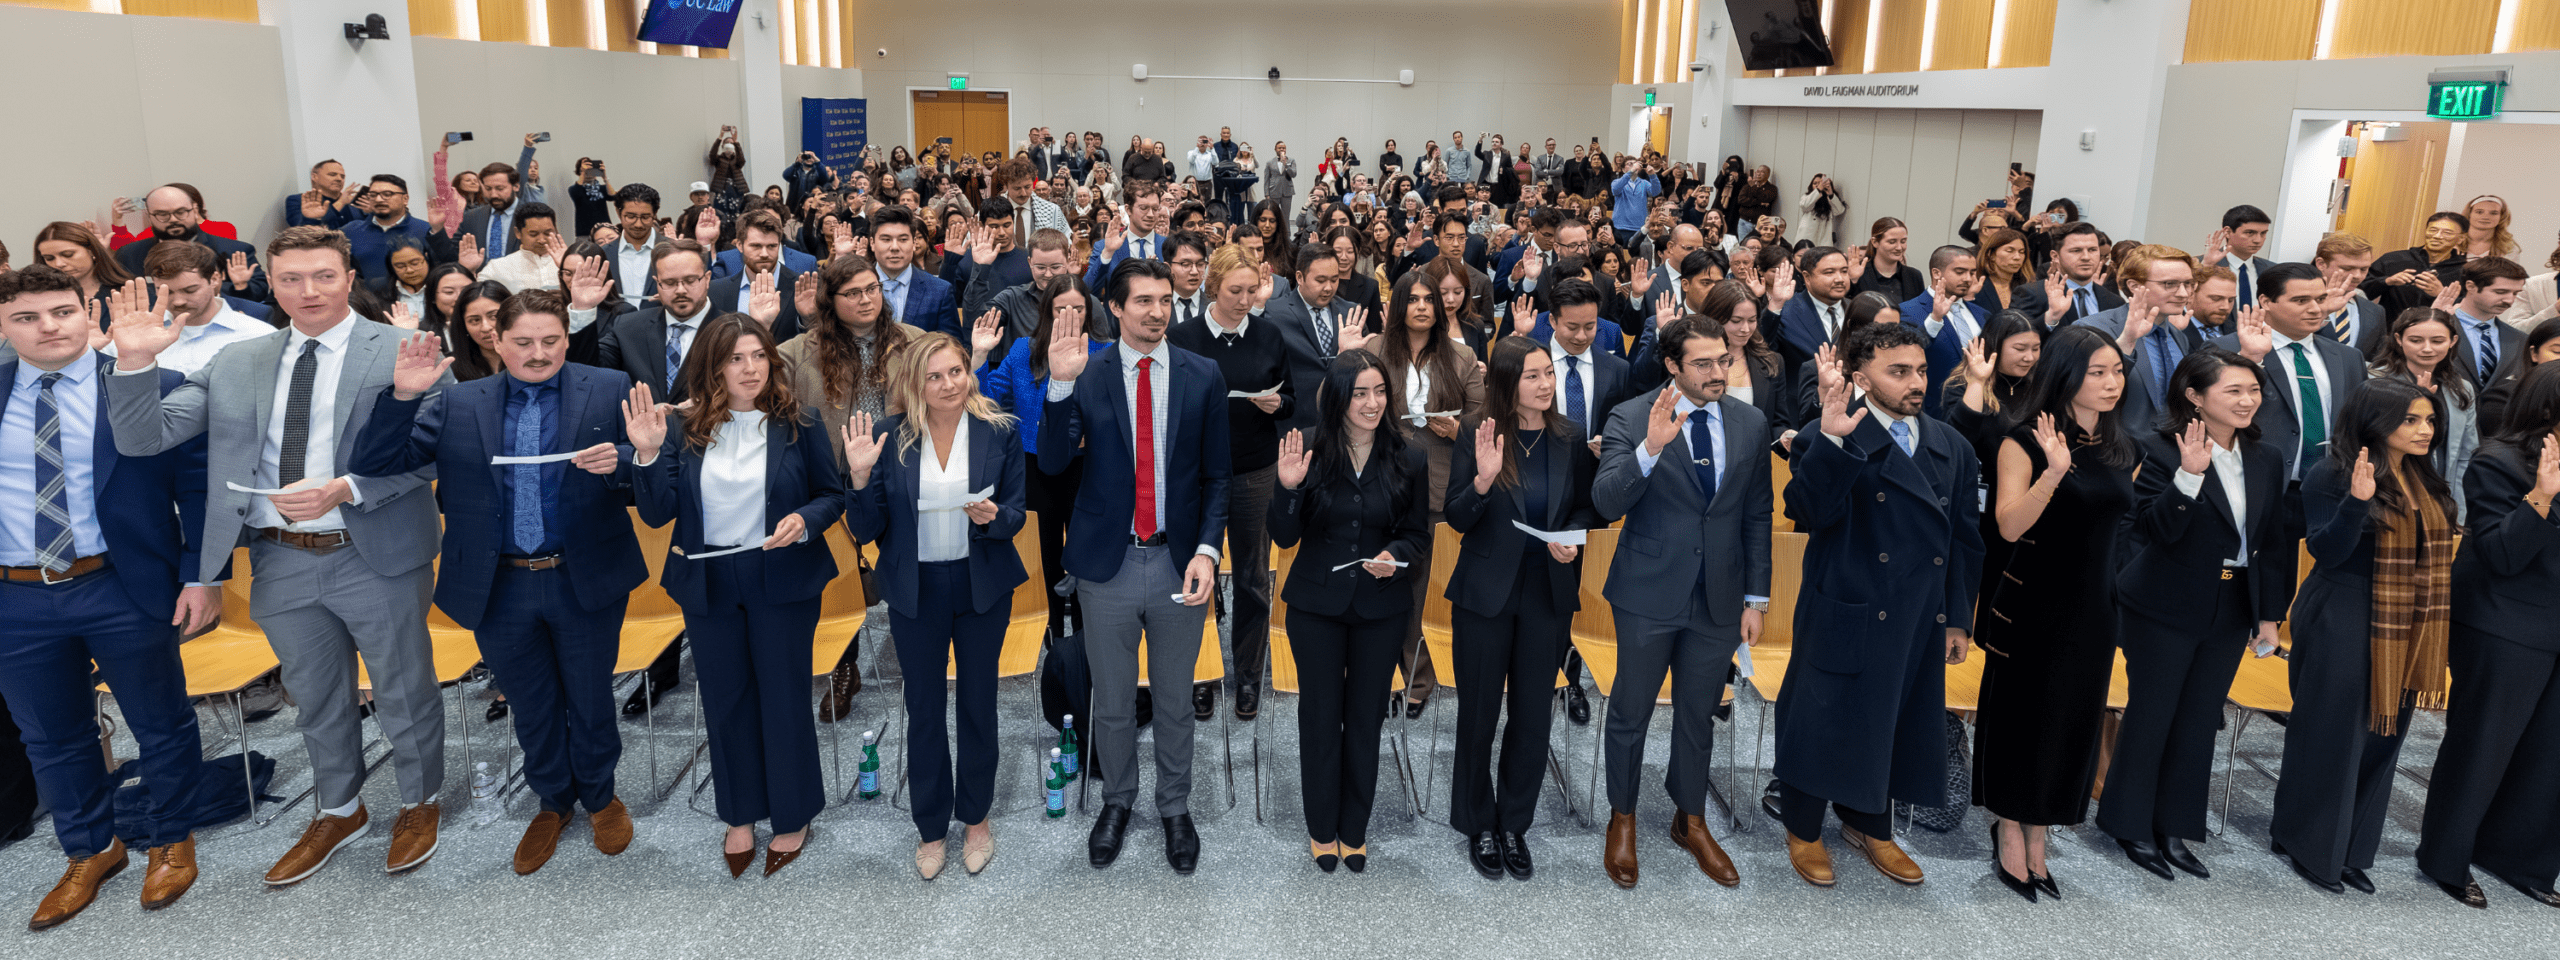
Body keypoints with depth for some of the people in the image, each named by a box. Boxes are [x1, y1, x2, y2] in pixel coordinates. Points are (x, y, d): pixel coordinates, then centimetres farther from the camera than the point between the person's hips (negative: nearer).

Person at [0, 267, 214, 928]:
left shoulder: (154, 388, -6)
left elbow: (198, 486, -5)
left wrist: (203, 577, -10)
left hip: (124, 593, -3)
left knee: (161, 725, 11)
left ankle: (171, 842, 32)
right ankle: (90, 853, 37)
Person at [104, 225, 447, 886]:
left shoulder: (402, 352, -7)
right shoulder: (234, 365, 7)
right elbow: (143, 438, 3)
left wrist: (345, 490, -26)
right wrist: (134, 360, -13)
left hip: (375, 558, -4)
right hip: (280, 563, 4)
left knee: (405, 694, 11)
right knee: (316, 701, 20)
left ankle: (420, 803, 34)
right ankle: (339, 812, 41)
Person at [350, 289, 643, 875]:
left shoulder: (609, 391, -4)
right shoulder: (457, 404, 1)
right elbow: (373, 465, -3)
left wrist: (619, 462, -29)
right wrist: (403, 395, -18)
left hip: (584, 582, -2)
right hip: (500, 590, 2)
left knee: (591, 702, 14)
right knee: (531, 710, 19)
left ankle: (600, 797, 40)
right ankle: (553, 802, 42)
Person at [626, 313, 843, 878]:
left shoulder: (798, 424, -6)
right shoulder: (684, 429, -2)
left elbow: (832, 494, 1)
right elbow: (657, 514, -4)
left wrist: (804, 521, -19)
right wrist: (648, 453, -18)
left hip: (781, 581, -2)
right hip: (709, 584, 2)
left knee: (784, 696, 7)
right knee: (724, 700, 14)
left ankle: (793, 817, 26)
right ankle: (740, 815, 33)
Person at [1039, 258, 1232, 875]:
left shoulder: (1203, 377, -1)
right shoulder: (1087, 376, -3)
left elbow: (1217, 475, 1)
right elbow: (1053, 463, -12)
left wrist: (1207, 550, -11)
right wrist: (1061, 385, -26)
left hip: (1180, 563, 1)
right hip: (1109, 566, 0)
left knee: (1176, 700, 15)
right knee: (1112, 701, 15)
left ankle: (1175, 809, 35)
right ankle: (1117, 802, 37)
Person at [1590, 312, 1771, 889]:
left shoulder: (1751, 424, 2)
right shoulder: (1631, 418, -10)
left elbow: (1757, 516, 8)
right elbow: (1606, 504, -20)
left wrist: (1756, 598, 7)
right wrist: (1650, 447, -34)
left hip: (1719, 600, 3)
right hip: (1649, 596, -3)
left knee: (1698, 716, 17)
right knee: (1631, 713, 11)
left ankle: (1690, 821, 38)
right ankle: (1622, 820, 33)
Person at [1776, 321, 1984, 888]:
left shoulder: (1953, 449, 7)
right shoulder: (1832, 445, -12)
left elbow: (1964, 539, 12)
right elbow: (1809, 512, -30)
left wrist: (1958, 619, 12)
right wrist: (1832, 436, -40)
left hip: (1920, 623, 6)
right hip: (1846, 619, -5)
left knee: (1892, 724, 18)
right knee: (1825, 721, 8)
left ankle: (1869, 825, 41)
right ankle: (1803, 831, 30)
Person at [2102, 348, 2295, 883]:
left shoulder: (2266, 460, 8)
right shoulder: (2158, 448, -12)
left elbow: (2273, 543, 13)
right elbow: (2159, 528, -19)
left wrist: (2270, 614, 11)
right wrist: (2189, 475, -33)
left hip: (2230, 611, 6)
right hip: (2166, 608, -6)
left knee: (2200, 722, 12)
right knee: (2150, 715, 3)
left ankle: (2175, 831, 23)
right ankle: (2131, 826, 17)